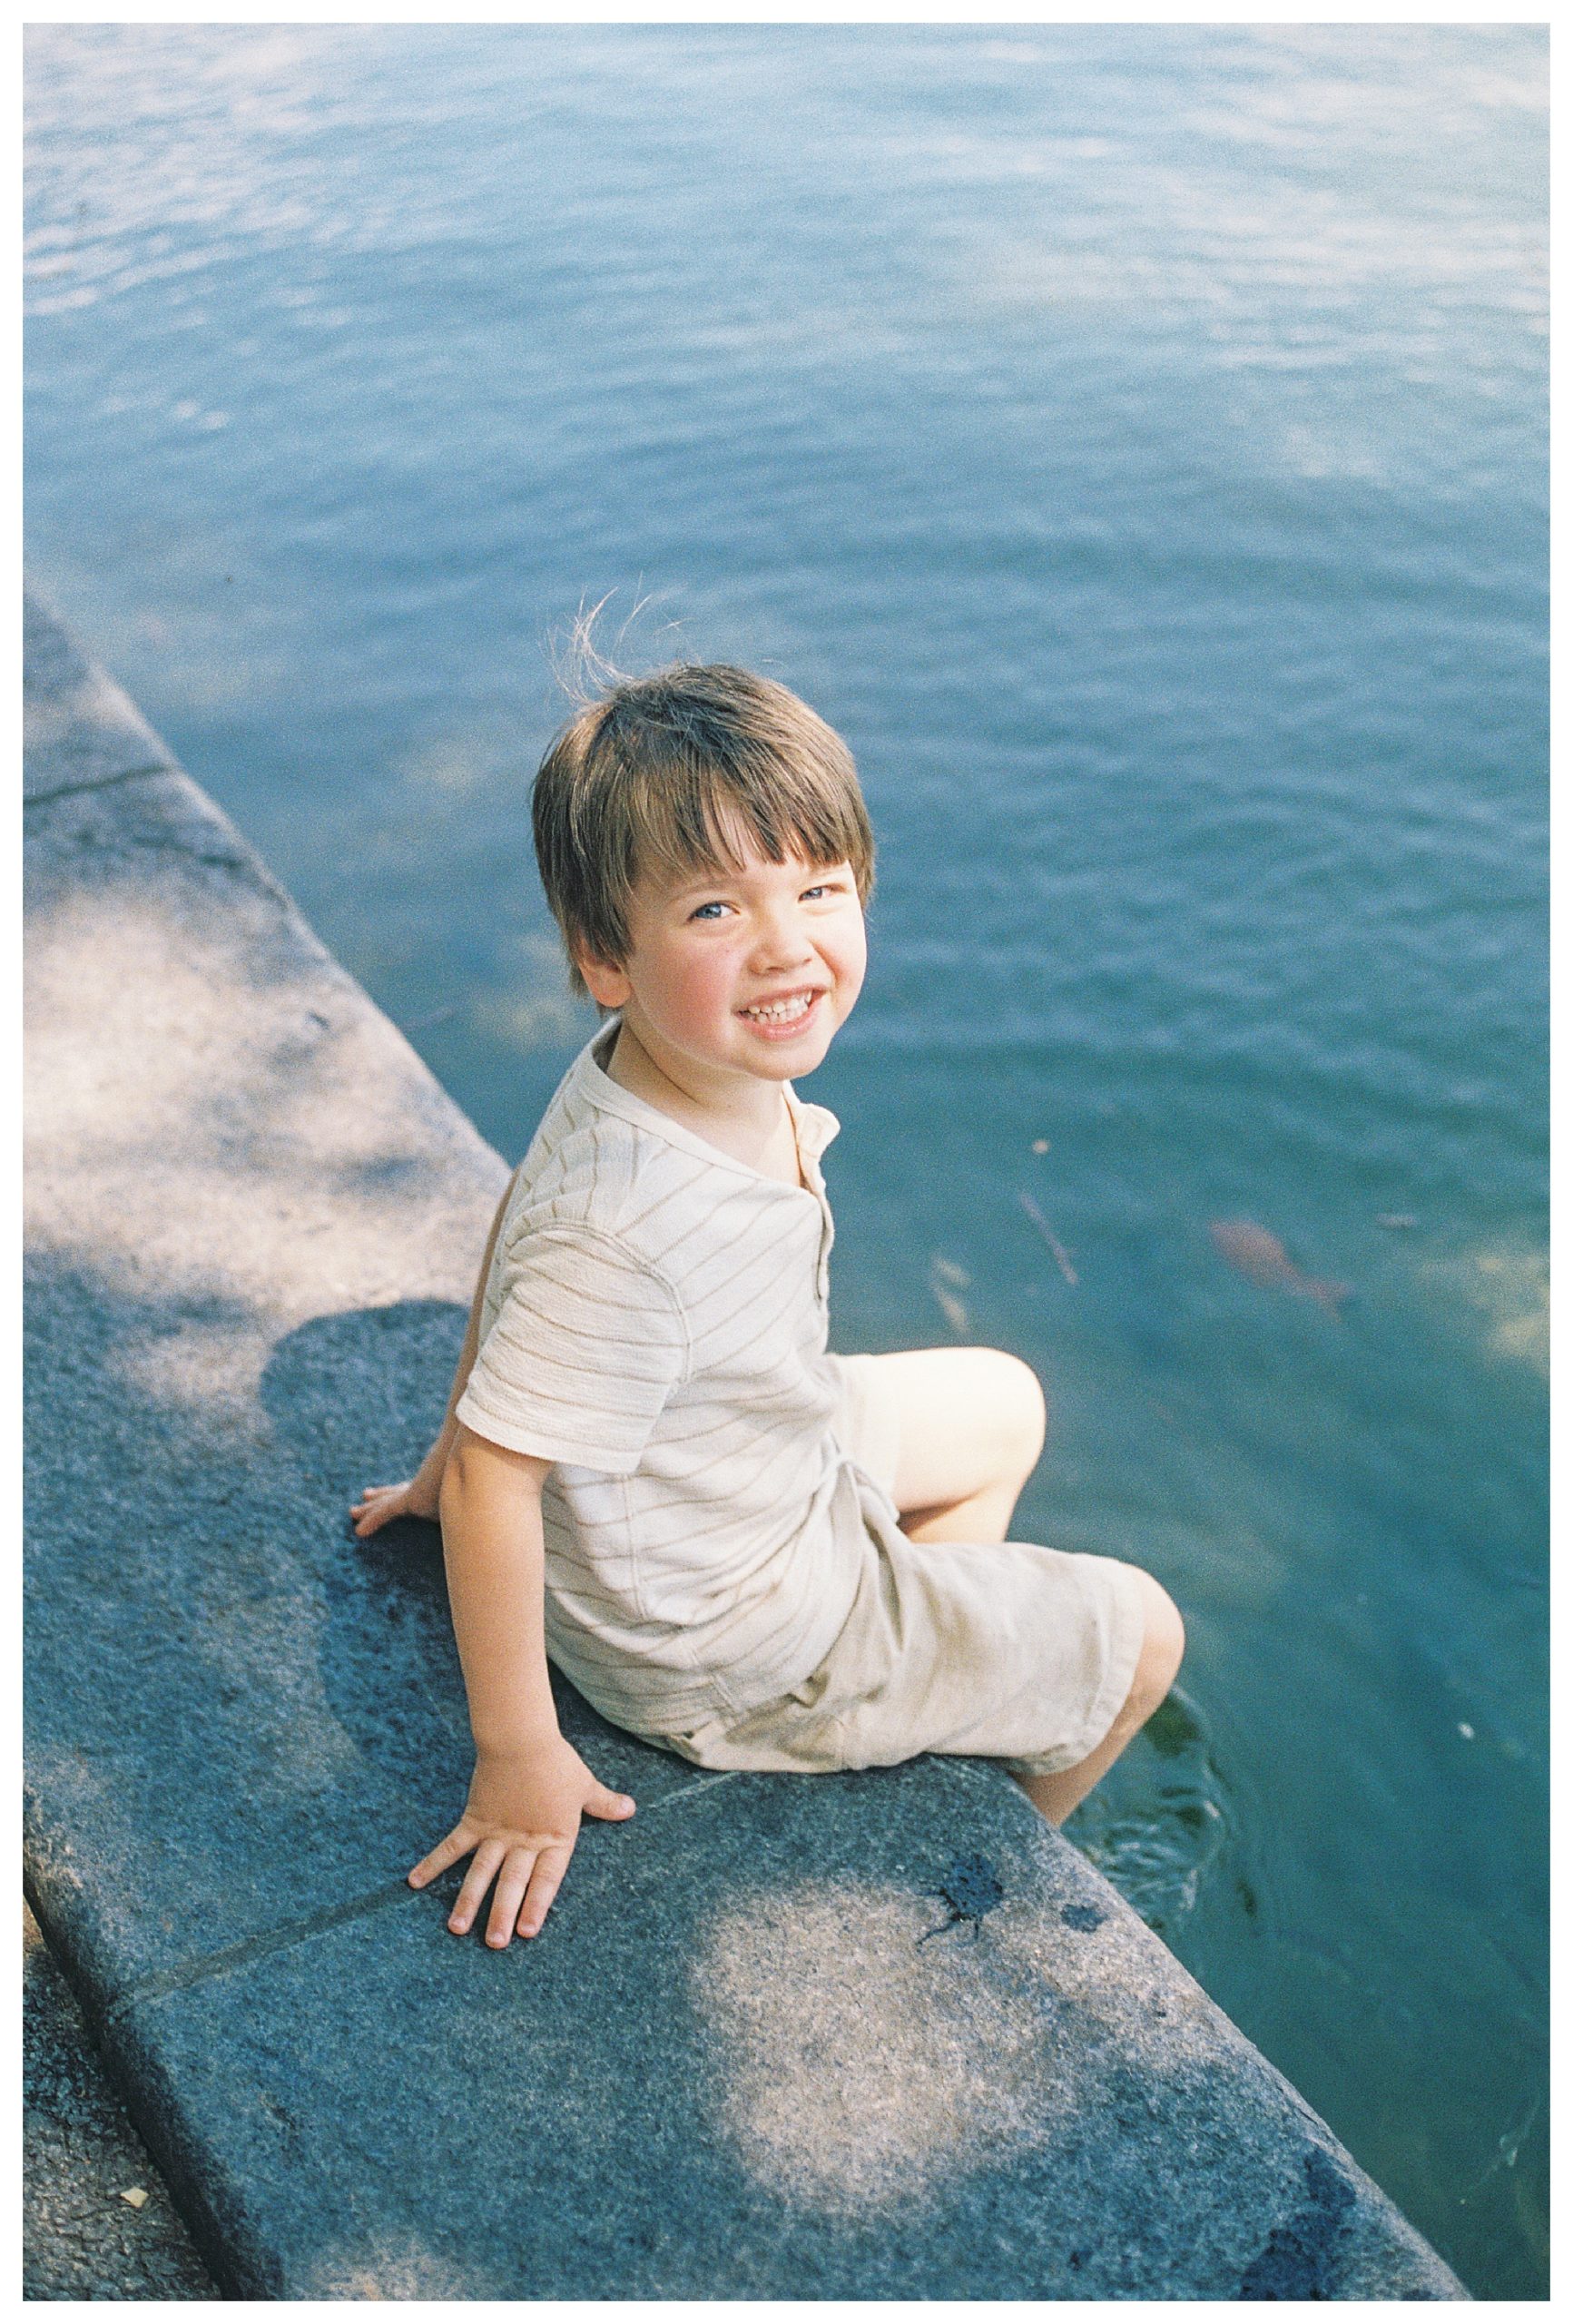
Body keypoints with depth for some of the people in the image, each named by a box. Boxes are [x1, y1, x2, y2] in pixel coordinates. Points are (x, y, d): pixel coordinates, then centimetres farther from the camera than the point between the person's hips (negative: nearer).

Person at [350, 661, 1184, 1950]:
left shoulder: (672, 1062, -16)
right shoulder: (629, 1236, -43)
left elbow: (521, 1224, 0)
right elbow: (492, 1478, -36)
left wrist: (459, 1449, 12)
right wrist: (518, 1756, -24)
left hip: (762, 1465, 8)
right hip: (719, 1639, -8)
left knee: (1006, 1407, 29)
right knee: (1139, 1633, 9)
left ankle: (939, 1707, 47)